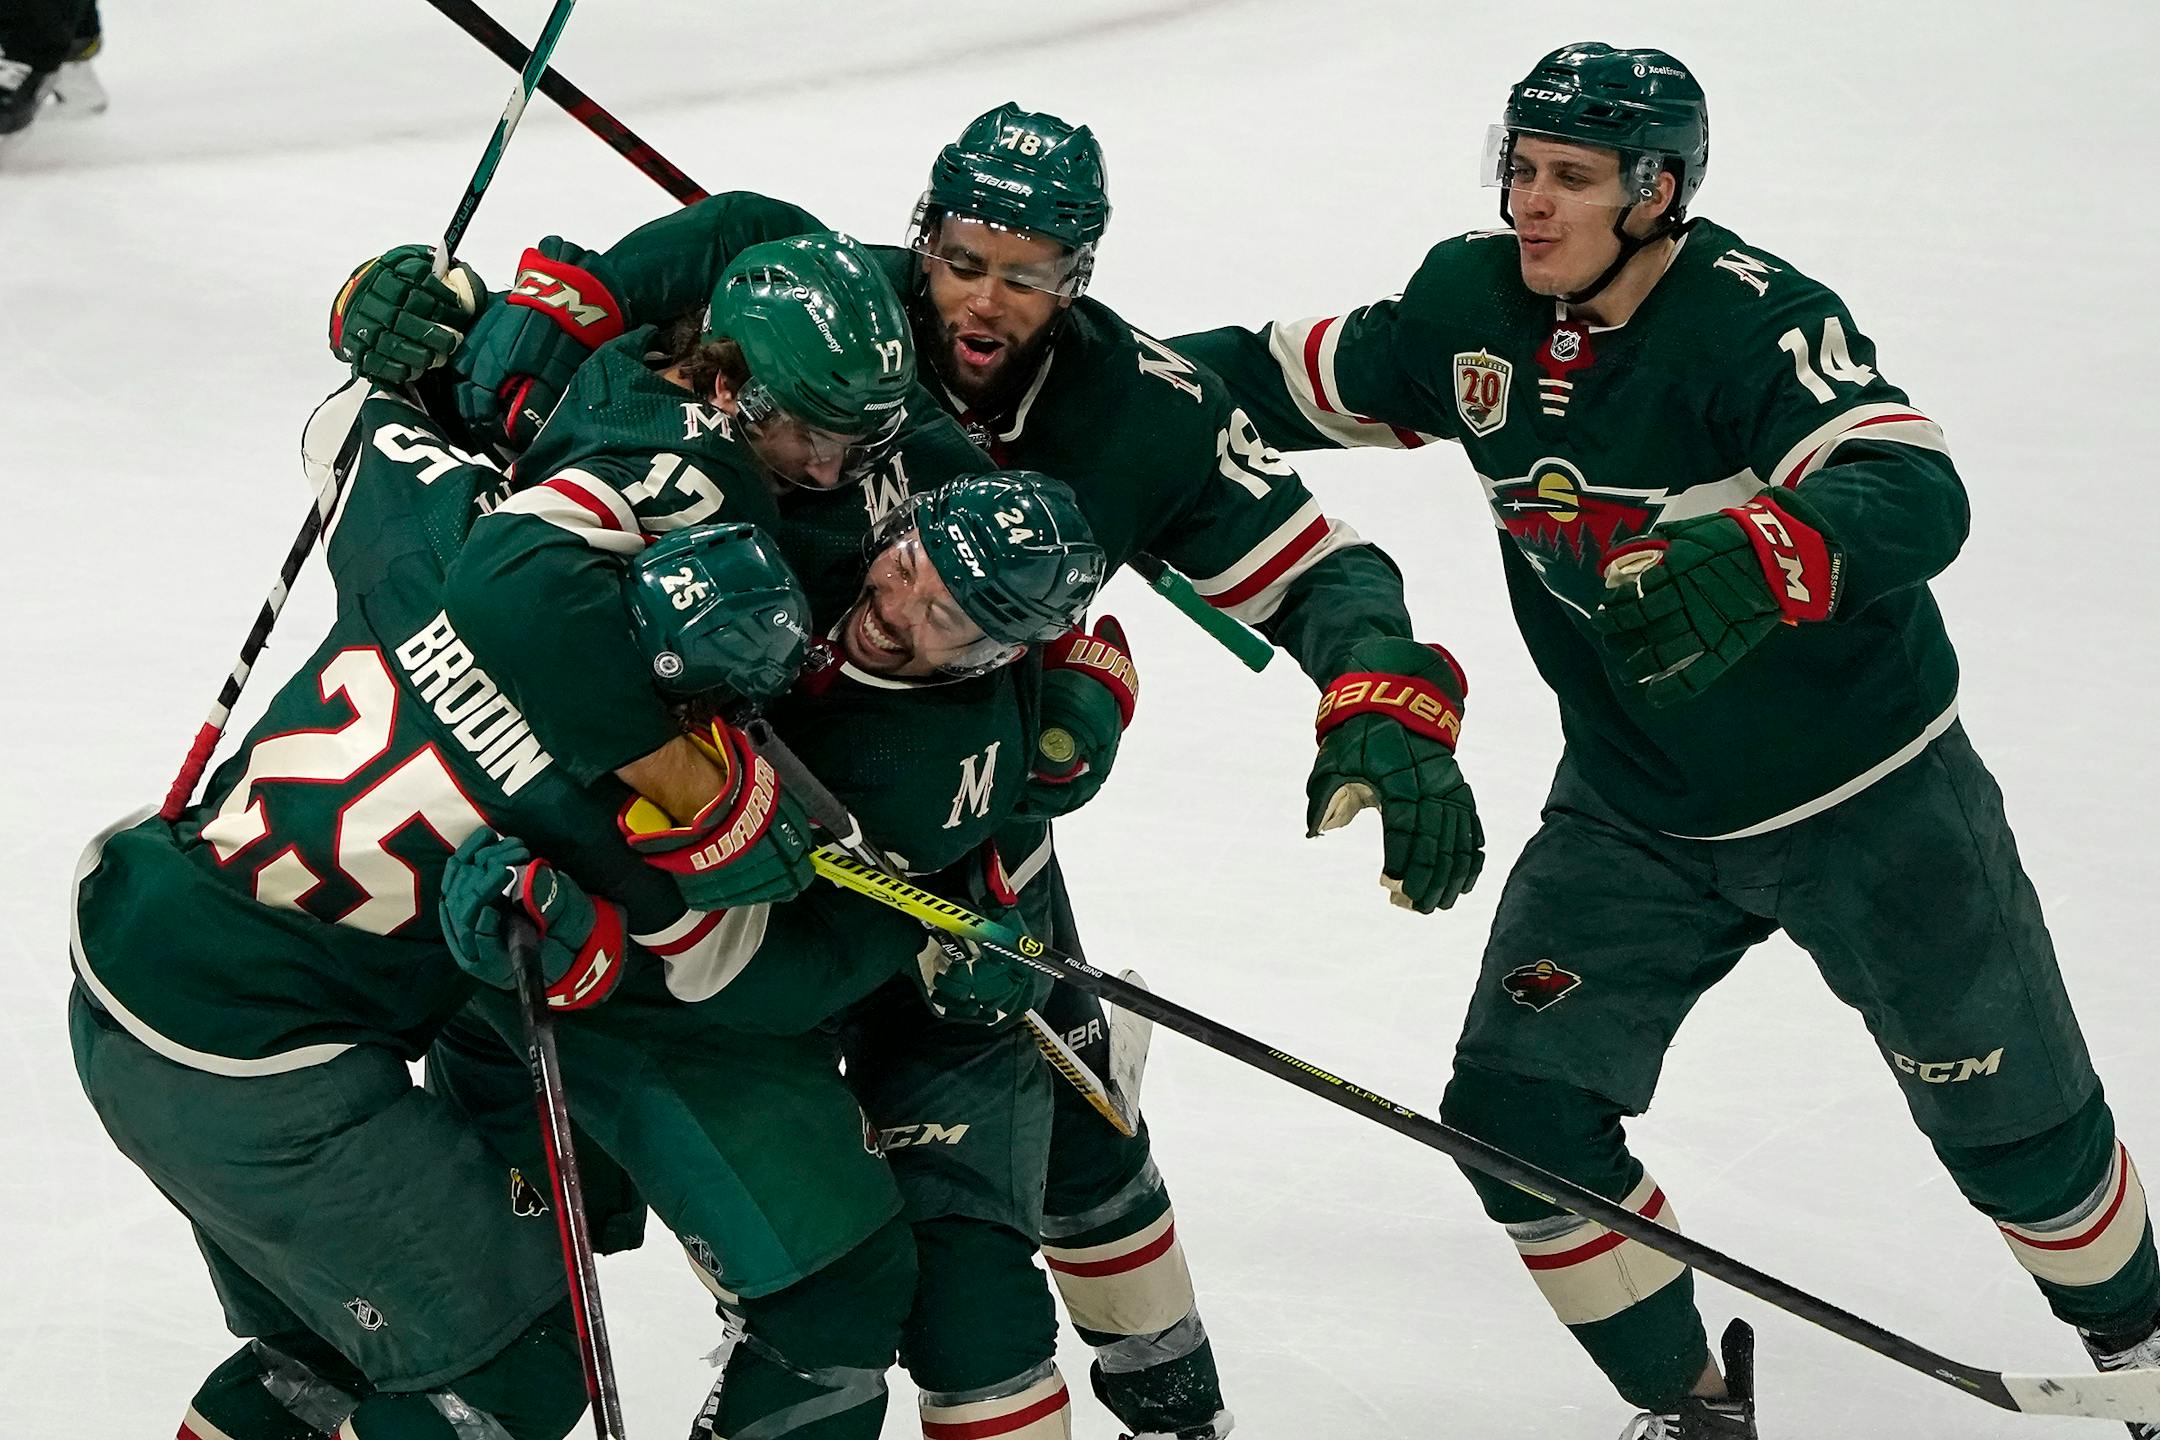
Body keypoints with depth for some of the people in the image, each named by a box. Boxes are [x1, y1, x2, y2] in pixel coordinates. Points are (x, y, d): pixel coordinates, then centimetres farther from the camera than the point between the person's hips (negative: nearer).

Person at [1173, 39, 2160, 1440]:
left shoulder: (1754, 317, -27)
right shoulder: (1473, 304, -7)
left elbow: (1919, 498, -41)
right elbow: (1295, 379, 9)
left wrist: (1754, 561, -60)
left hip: (1869, 799, -5)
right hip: (1634, 814, 5)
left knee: (2012, 1116, 7)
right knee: (1518, 1112, -4)